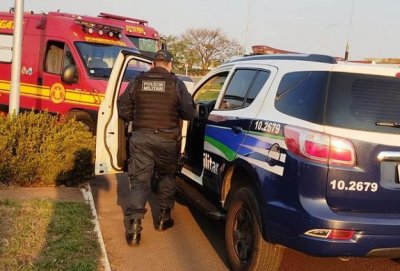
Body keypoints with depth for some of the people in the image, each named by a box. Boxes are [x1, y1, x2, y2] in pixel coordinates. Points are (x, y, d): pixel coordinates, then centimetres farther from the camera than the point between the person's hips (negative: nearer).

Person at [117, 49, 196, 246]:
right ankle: (163, 218, 27)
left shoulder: (137, 81, 3)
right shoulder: (176, 84, -3)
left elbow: (123, 110, 6)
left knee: (139, 179, 3)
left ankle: (134, 225, -6)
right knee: (167, 176, 20)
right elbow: (189, 113, -2)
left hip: (141, 137, 1)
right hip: (166, 139, -1)